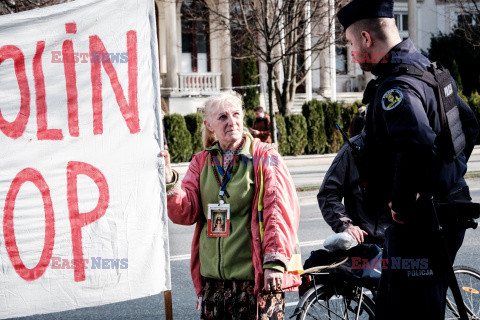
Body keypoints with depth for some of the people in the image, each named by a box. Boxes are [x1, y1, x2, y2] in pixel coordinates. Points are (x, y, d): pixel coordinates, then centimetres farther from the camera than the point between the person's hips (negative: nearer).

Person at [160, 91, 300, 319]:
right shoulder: (201, 162, 11)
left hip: (254, 276, -4)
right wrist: (169, 181, -14)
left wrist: (275, 263, -12)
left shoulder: (264, 157, -1)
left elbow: (280, 211, -6)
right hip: (212, 276, 4)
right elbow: (186, 213, 3)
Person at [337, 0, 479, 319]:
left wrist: (402, 203, -25)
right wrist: (451, 173, 22)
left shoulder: (395, 88, -21)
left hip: (418, 222, -10)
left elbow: (417, 147, -38)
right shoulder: (431, 71, 12)